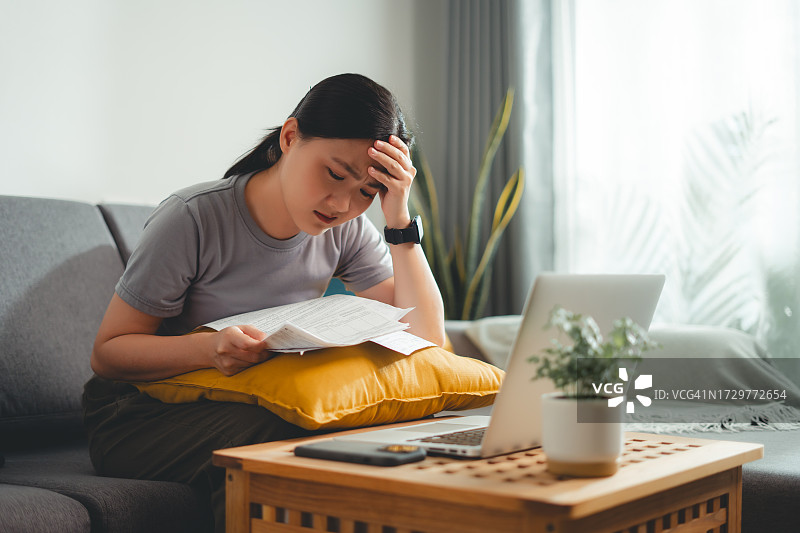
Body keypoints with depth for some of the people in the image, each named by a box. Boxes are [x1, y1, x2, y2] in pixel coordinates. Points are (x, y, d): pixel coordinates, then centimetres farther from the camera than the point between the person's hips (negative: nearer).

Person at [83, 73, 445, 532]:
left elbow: (427, 337, -9)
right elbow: (107, 353, -15)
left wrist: (401, 220, -18)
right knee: (265, 435, -35)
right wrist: (209, 348, -35)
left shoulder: (347, 231, -3)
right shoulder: (194, 219, -18)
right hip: (141, 418, -4)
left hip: (257, 410, 5)